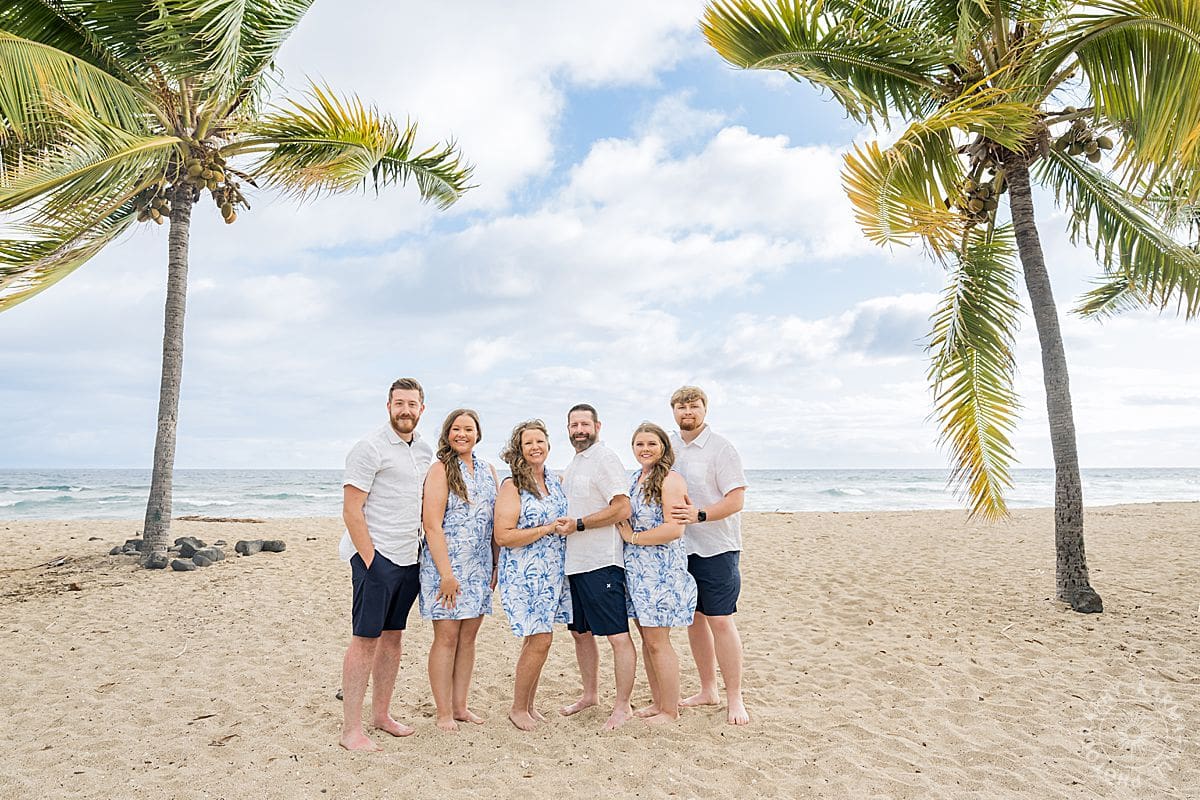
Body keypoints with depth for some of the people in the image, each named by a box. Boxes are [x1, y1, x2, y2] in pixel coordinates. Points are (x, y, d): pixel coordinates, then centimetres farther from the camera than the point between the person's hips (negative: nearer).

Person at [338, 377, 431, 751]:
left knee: (394, 636, 14)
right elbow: (351, 509, -12)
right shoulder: (370, 448, -9)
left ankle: (381, 713, 27)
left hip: (410, 558, 7)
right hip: (376, 556, -7)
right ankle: (351, 728, 9)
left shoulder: (425, 451, 12)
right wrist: (369, 559, -15)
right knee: (366, 638, -1)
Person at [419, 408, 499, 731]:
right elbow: (432, 524, -14)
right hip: (445, 564, -5)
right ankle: (443, 713, 13)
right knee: (447, 637, 0)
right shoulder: (441, 470, -8)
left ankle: (460, 706, 23)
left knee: (468, 636, 11)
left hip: (479, 567, 6)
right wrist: (446, 573, -17)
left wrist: (497, 564, 9)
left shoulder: (488, 470, 10)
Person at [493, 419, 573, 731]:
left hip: (553, 573, 7)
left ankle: (529, 704, 27)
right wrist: (548, 529, -20)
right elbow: (503, 536, -18)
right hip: (524, 574, -6)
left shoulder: (555, 481, 9)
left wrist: (569, 527, 3)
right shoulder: (511, 486, -11)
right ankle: (517, 708, 13)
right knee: (540, 640, -6)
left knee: (536, 639, 12)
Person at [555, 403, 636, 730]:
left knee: (618, 636, -1)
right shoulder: (572, 465, 17)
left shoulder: (605, 458, -10)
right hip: (574, 563, 10)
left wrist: (578, 524, -17)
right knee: (581, 632, 18)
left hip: (601, 562, -10)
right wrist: (564, 523, 11)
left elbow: (622, 509, -19)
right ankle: (590, 694, 33)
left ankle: (622, 706, 11)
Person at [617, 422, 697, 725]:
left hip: (661, 570, -8)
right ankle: (658, 702, 29)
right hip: (636, 569, 8)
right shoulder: (634, 479, 12)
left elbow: (675, 529, -23)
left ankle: (671, 710, 15)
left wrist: (633, 537, -15)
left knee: (658, 642, -1)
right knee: (647, 639, 15)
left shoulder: (670, 479, -13)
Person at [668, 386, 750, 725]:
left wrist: (698, 515, -26)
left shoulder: (720, 448, -10)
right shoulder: (669, 446, 8)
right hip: (681, 547, 6)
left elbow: (736, 500, -15)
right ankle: (708, 690, 28)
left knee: (720, 621, -4)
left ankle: (735, 699, 11)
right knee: (693, 618, 13)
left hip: (716, 548, -6)